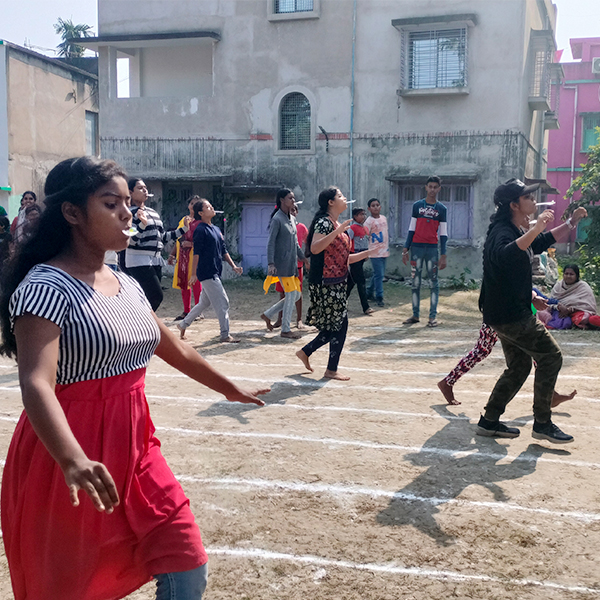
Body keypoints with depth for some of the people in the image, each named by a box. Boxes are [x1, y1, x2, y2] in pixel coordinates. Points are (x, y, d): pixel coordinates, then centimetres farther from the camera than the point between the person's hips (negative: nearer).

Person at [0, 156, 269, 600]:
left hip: (133, 449, 7)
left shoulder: (128, 286, 8)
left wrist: (230, 389, 31)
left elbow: (173, 349, 21)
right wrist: (74, 461, -46)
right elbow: (36, 384, -30)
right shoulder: (45, 287, -16)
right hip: (70, 463, -7)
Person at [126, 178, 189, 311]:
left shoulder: (153, 212, 18)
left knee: (149, 299, 6)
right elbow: (131, 240, -16)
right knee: (156, 296, -16)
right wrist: (142, 224, -29)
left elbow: (163, 237, 23)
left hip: (155, 261, 8)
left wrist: (184, 229, 23)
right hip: (139, 262, -8)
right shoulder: (130, 212, -6)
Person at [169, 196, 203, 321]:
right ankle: (186, 311, 15)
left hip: (194, 254, -6)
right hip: (182, 255, 6)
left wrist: (191, 244, -23)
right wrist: (172, 254, 16)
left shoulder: (199, 221, -1)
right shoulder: (183, 220, 18)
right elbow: (178, 238, 21)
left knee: (195, 282, -8)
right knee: (183, 282, 7)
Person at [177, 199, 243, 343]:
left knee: (205, 302, 17)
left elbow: (223, 250, 20)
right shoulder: (201, 230, -11)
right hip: (207, 273, -9)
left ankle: (183, 324, 29)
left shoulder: (216, 229, 16)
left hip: (215, 273, 9)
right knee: (223, 303, -7)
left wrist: (233, 266, 13)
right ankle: (225, 335, 1)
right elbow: (196, 252, -14)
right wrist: (194, 274, -17)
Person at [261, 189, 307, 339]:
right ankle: (285, 330, 4)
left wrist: (303, 258, 24)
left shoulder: (292, 219, 14)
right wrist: (271, 264, -24)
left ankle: (268, 315, 19)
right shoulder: (277, 219, -11)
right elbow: (270, 243, -16)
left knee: (296, 294, 10)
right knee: (291, 295, -7)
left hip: (293, 263, 9)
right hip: (282, 263, -9)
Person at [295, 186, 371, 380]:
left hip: (337, 283, 10)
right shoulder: (324, 222, -12)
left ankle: (305, 352, 25)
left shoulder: (338, 225, 17)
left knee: (335, 326, 12)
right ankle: (331, 370, 7)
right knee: (339, 324, -4)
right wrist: (339, 230, -31)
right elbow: (315, 248, -29)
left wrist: (369, 253, 14)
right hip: (325, 283, -9)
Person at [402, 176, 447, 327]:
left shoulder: (441, 209, 7)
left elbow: (443, 234, 6)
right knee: (415, 281, 3)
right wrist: (406, 249, 2)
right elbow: (411, 229, 9)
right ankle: (415, 314, 10)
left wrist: (443, 255, -1)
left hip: (432, 248, -1)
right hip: (417, 247, 1)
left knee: (433, 281, -2)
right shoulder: (417, 205, 8)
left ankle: (432, 316, 2)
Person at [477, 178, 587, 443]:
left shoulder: (517, 231, 14)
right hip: (510, 314, -11)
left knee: (519, 366, 15)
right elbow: (505, 255, -44)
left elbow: (542, 242, 32)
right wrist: (535, 229, -52)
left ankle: (489, 421, 19)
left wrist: (571, 222, 26)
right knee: (551, 356, -5)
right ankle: (542, 423, 3)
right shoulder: (503, 232, -20)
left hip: (512, 313, 11)